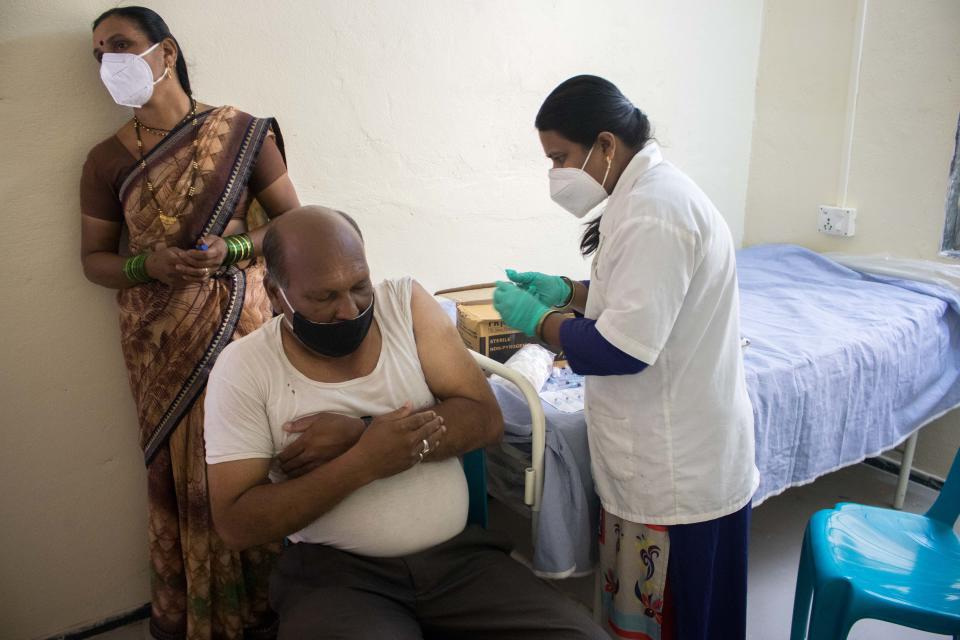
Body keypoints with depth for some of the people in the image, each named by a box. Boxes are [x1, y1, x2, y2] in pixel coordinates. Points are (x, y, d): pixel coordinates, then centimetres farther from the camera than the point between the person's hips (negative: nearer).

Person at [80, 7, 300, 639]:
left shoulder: (242, 133, -2)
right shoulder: (106, 160, 5)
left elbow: (293, 221, 2)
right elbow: (95, 258, 10)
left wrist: (232, 249, -15)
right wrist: (148, 265, -11)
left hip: (239, 322, -2)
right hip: (158, 341, 2)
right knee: (177, 469, 6)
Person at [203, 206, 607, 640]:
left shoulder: (406, 303, -1)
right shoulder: (243, 369, -6)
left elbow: (485, 420, -5)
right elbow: (235, 524, -8)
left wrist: (359, 433, -17)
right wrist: (362, 462, -20)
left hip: (460, 553, 2)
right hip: (335, 572, -1)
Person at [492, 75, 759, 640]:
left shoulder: (653, 212, -24)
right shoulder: (654, 189, 9)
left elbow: (620, 350, -26)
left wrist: (533, 317, -13)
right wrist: (567, 291, 8)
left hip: (679, 472, -10)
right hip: (670, 453, 10)